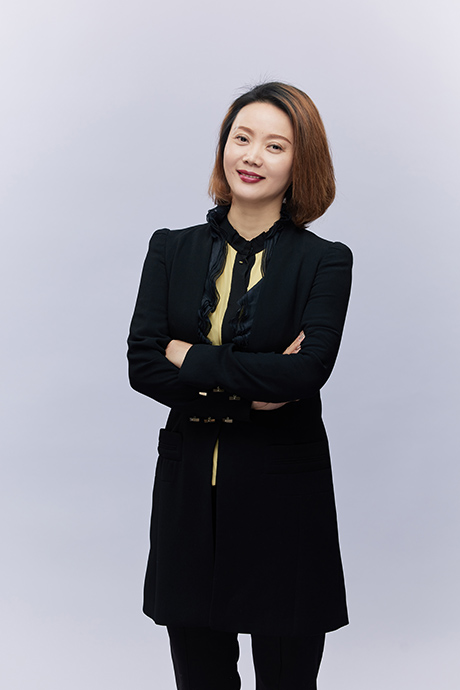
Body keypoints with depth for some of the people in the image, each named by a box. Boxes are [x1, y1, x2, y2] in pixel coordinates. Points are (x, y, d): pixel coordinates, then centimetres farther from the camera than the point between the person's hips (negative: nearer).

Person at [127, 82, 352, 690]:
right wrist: (249, 392, -13)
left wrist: (193, 359, -10)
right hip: (188, 488, 3)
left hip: (285, 495, -2)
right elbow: (142, 365, -4)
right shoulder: (172, 250, 6)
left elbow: (309, 370, -18)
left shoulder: (324, 262, -2)